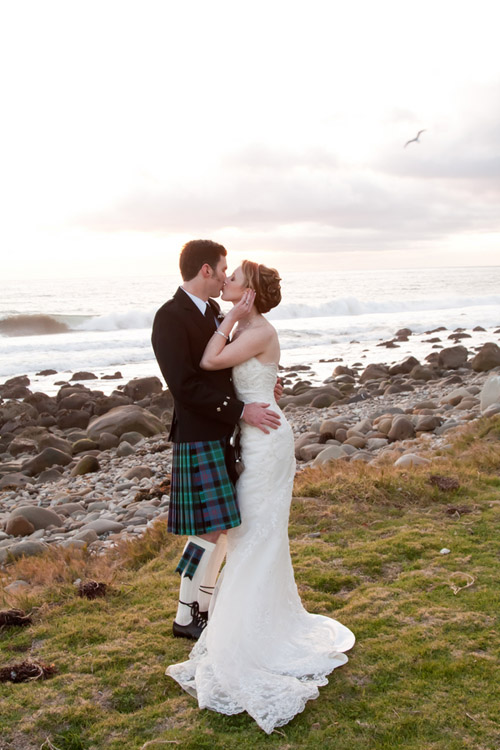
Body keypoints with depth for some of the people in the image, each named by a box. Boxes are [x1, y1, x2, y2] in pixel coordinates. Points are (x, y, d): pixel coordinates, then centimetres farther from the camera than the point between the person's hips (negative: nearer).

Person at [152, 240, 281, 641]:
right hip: (199, 439, -9)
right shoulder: (171, 317, -16)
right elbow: (185, 386, -22)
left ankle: (203, 605, 29)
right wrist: (241, 411, -21)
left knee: (220, 528, 15)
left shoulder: (214, 311, 12)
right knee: (210, 531, -4)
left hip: (226, 435, 9)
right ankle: (187, 617, 12)